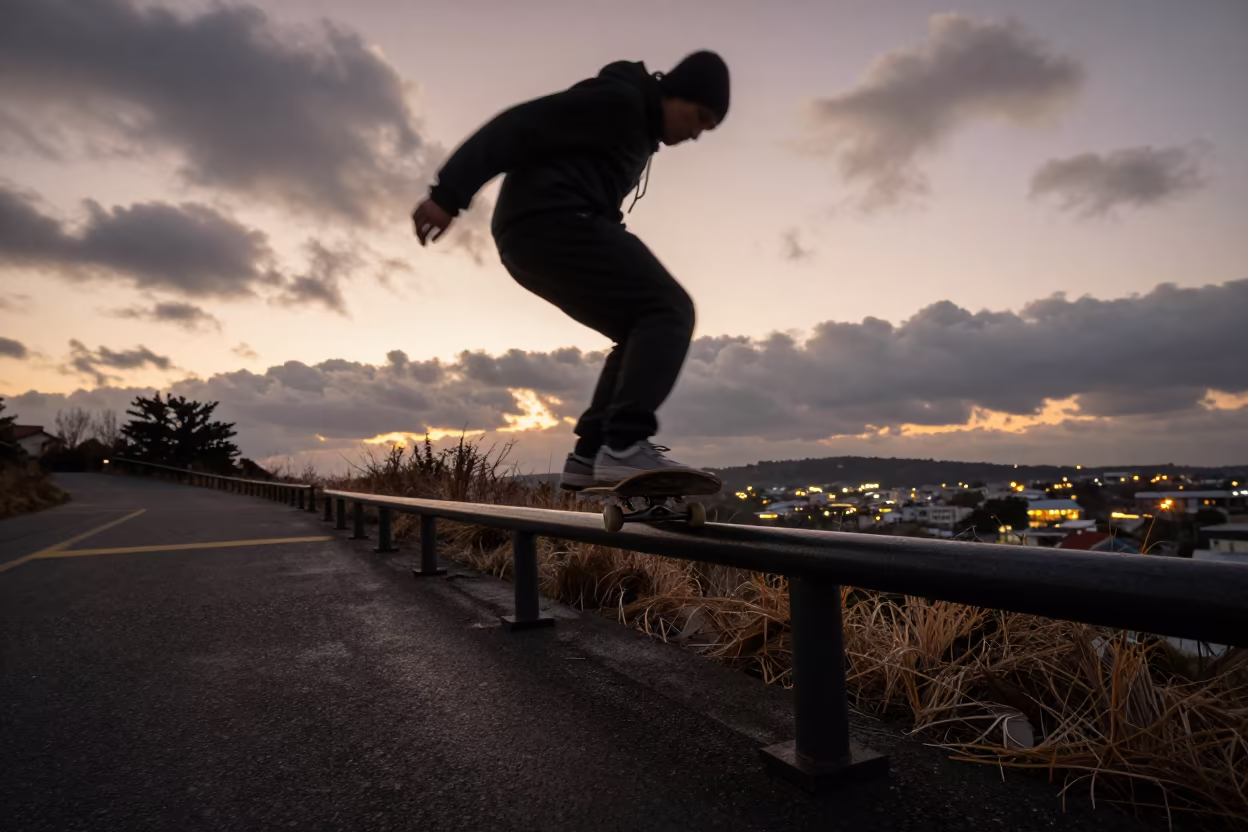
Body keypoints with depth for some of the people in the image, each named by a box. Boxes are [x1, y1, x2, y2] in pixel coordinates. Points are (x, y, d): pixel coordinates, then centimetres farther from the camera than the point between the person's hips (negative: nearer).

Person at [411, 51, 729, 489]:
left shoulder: (638, 129, 29)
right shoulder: (619, 99, -3)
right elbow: (520, 124, -12)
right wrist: (449, 194, -21)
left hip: (535, 238, 10)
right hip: (553, 223, -10)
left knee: (642, 327, 9)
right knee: (669, 310, -14)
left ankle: (592, 450, 1)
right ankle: (626, 444, -26)